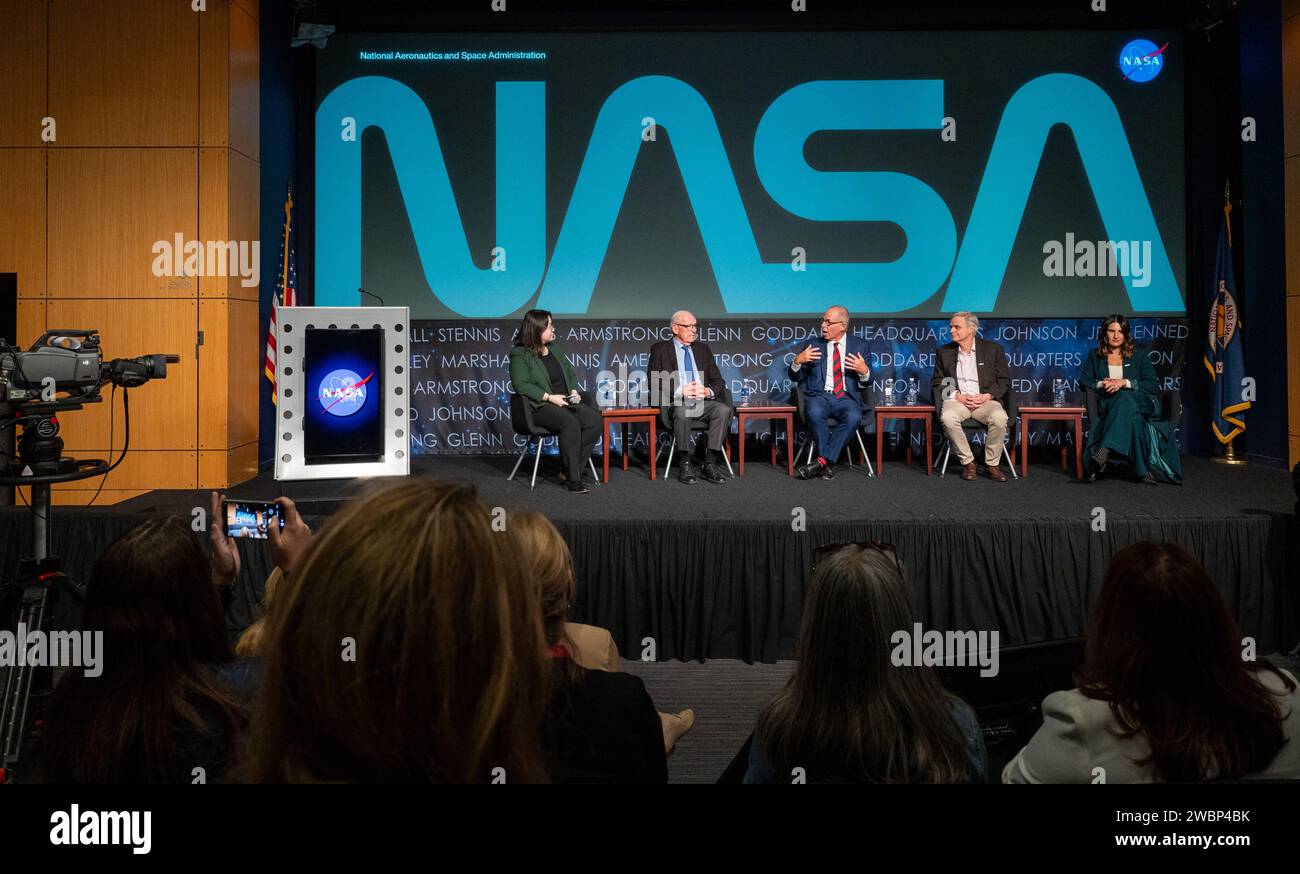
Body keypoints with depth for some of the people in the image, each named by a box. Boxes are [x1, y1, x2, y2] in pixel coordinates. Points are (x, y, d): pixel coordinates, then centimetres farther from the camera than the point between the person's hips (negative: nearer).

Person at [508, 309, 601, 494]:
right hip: (540, 406, -7)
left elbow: (570, 373, 26)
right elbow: (521, 385, -13)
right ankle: (573, 478, -27)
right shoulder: (519, 354, -3)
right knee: (570, 423, -35)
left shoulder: (555, 348, 19)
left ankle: (571, 471, -15)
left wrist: (574, 391, 4)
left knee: (594, 420, -21)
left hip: (566, 401, 7)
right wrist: (550, 397, -20)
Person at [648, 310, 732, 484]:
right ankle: (685, 465, -25)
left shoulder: (703, 349, 20)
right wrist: (680, 391, -16)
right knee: (682, 412, -38)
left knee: (724, 409, -28)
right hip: (676, 402, -3)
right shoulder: (660, 349, 9)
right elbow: (654, 382, -2)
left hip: (704, 401, 4)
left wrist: (708, 391, -10)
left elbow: (718, 381, 14)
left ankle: (709, 465, -25)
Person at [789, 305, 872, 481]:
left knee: (853, 417, -35)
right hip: (820, 396, 0)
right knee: (814, 413, -35)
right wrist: (797, 361, -7)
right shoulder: (814, 345, 14)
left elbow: (866, 384, 11)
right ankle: (829, 464, -24)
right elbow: (795, 377, 15)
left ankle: (822, 461, -31)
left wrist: (864, 371, -13)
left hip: (847, 398, 0)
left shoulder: (860, 346, 12)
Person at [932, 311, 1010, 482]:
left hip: (985, 400, -1)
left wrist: (987, 396, -10)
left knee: (999, 418, -34)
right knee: (947, 418, -35)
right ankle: (967, 463, -17)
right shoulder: (943, 352, 12)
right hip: (956, 400, 1)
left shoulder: (993, 349, 8)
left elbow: (1004, 380, 8)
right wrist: (958, 396, -8)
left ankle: (992, 465, -14)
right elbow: (937, 383, 9)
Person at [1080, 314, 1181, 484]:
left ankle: (1105, 451, -61)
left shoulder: (1138, 357, 18)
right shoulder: (1094, 357, 20)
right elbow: (1084, 382, 8)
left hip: (1141, 403, -1)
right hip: (1106, 405, 1)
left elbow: (1151, 385, 5)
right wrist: (1101, 384, -13)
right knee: (1130, 415, -39)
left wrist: (1125, 383, -11)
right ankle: (1142, 469, -53)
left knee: (1124, 399, -41)